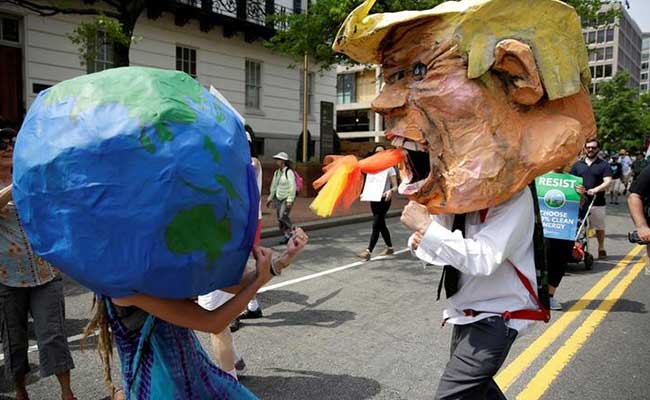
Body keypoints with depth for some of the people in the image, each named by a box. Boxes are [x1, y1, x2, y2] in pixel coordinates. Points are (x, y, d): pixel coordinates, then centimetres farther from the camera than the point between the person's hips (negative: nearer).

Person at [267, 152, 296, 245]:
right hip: (278, 198, 7)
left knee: (283, 216, -19)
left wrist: (290, 201, -21)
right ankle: (286, 235, 17)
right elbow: (273, 186, 18)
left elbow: (293, 187, -17)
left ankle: (291, 230, 3)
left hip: (287, 198, -7)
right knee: (279, 219, 5)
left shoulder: (289, 172, -13)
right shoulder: (276, 172, 9)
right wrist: (270, 198, 19)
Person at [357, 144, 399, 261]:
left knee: (376, 225, -11)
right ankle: (390, 248, 30)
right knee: (381, 225, 15)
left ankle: (368, 252, -13)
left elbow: (395, 187, -10)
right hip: (373, 200, 6)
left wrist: (390, 191, -31)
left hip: (384, 200, -6)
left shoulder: (389, 168, -5)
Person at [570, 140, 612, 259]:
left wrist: (596, 189, -24)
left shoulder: (604, 165, 3)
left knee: (599, 227, 9)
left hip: (597, 202, -1)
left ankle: (601, 248, 25)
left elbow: (608, 181, -8)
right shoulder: (577, 165, 11)